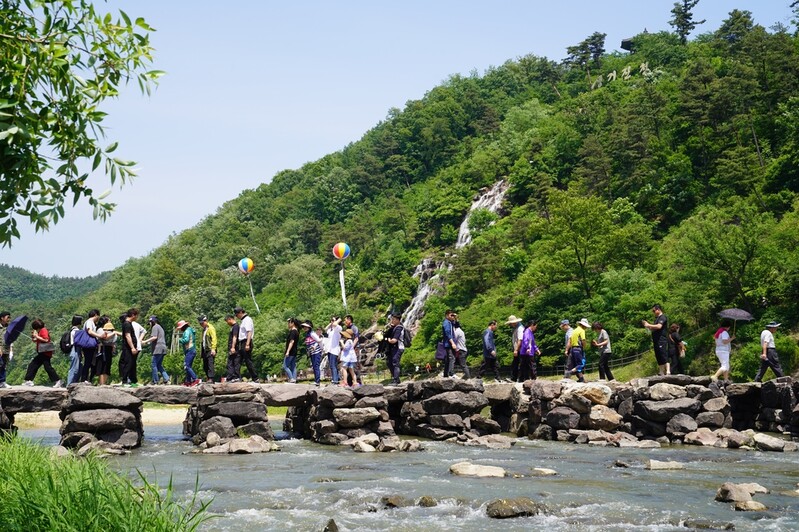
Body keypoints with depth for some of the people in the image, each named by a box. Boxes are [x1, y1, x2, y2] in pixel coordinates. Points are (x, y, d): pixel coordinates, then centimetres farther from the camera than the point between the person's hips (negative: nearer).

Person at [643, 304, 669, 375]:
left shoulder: (662, 317, -7)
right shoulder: (657, 318, 22)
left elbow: (659, 326, -22)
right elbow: (654, 329, 26)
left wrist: (649, 325, -14)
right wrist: (647, 325, 11)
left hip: (662, 341, -10)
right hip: (656, 341, 10)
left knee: (664, 356, -15)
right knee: (659, 358, 8)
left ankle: (668, 372, -19)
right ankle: (661, 373, 10)